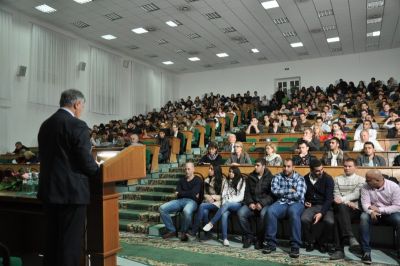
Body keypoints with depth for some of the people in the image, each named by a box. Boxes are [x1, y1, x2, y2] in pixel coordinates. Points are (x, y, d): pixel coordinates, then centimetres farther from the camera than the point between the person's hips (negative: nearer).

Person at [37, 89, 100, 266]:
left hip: (49, 190, 8)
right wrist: (99, 172, 4)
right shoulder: (78, 126, -14)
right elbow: (86, 161, -17)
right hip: (72, 191, -8)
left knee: (51, 240, 18)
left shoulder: (45, 124, 9)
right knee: (71, 242, 2)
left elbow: (46, 157, 12)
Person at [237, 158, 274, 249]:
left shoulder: (270, 178, 2)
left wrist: (261, 203, -18)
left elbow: (272, 194, -6)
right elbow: (247, 192, 12)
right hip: (252, 203, 4)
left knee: (263, 214, -36)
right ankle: (249, 236, -5)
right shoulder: (250, 177, 14)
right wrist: (250, 203, -7)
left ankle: (259, 239, -15)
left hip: (265, 203, -4)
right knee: (241, 213, -23)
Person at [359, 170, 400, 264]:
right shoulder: (365, 187, -8)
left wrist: (379, 209, -25)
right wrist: (371, 212, -36)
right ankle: (366, 251, -27)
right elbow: (365, 204, -14)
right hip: (373, 214, 1)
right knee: (364, 217, -31)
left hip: (389, 213, -1)